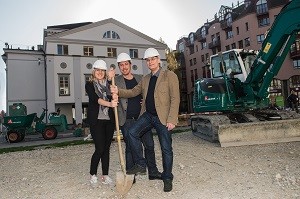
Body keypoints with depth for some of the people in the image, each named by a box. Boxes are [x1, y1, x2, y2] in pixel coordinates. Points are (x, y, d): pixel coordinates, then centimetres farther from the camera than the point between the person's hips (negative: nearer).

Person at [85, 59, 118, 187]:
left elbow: (113, 98, 1)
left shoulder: (108, 84, 12)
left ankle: (105, 176, 18)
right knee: (99, 148, -7)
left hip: (109, 120, 4)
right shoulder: (89, 84, 2)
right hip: (96, 120, -4)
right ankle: (93, 175, 14)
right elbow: (95, 98, -16)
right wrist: (109, 103, -33)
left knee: (106, 148, 7)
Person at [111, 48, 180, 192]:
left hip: (162, 117, -5)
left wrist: (171, 120, -17)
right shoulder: (145, 79, 16)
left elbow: (175, 99, -9)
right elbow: (133, 92, 15)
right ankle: (140, 165, 0)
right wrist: (118, 91, -3)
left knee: (166, 149, 3)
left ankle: (167, 179, 22)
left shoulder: (170, 76, -4)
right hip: (147, 115, 5)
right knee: (132, 133, -16)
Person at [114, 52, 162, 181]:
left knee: (149, 145, 6)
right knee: (130, 147, 4)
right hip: (127, 120, -3)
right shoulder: (117, 81, 3)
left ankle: (153, 172, 22)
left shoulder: (139, 78, 14)